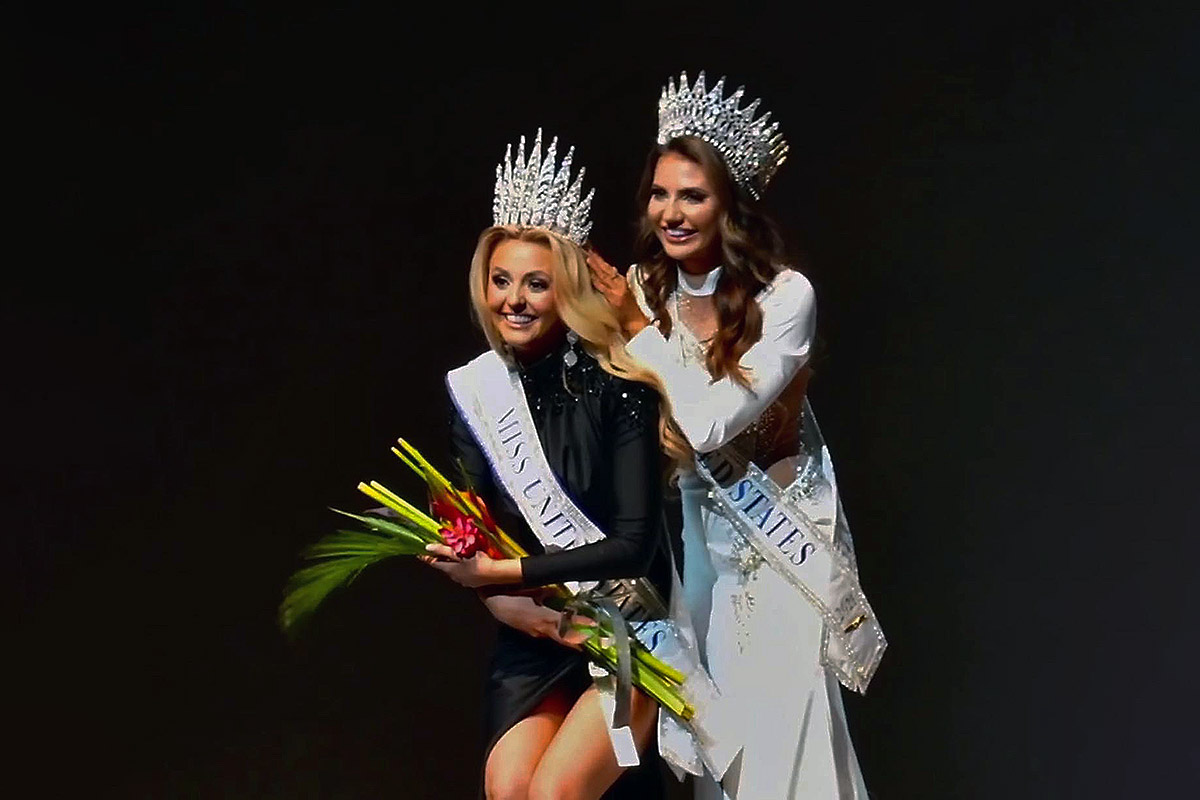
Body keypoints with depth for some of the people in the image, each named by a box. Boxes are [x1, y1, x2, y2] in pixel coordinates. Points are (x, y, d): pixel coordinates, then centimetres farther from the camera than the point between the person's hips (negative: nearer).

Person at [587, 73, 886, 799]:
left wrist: (641, 330, -21)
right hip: (692, 531, 5)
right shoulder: (644, 291, -3)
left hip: (777, 535, -4)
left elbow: (710, 423, -26)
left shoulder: (786, 296, -19)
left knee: (779, 729, -3)